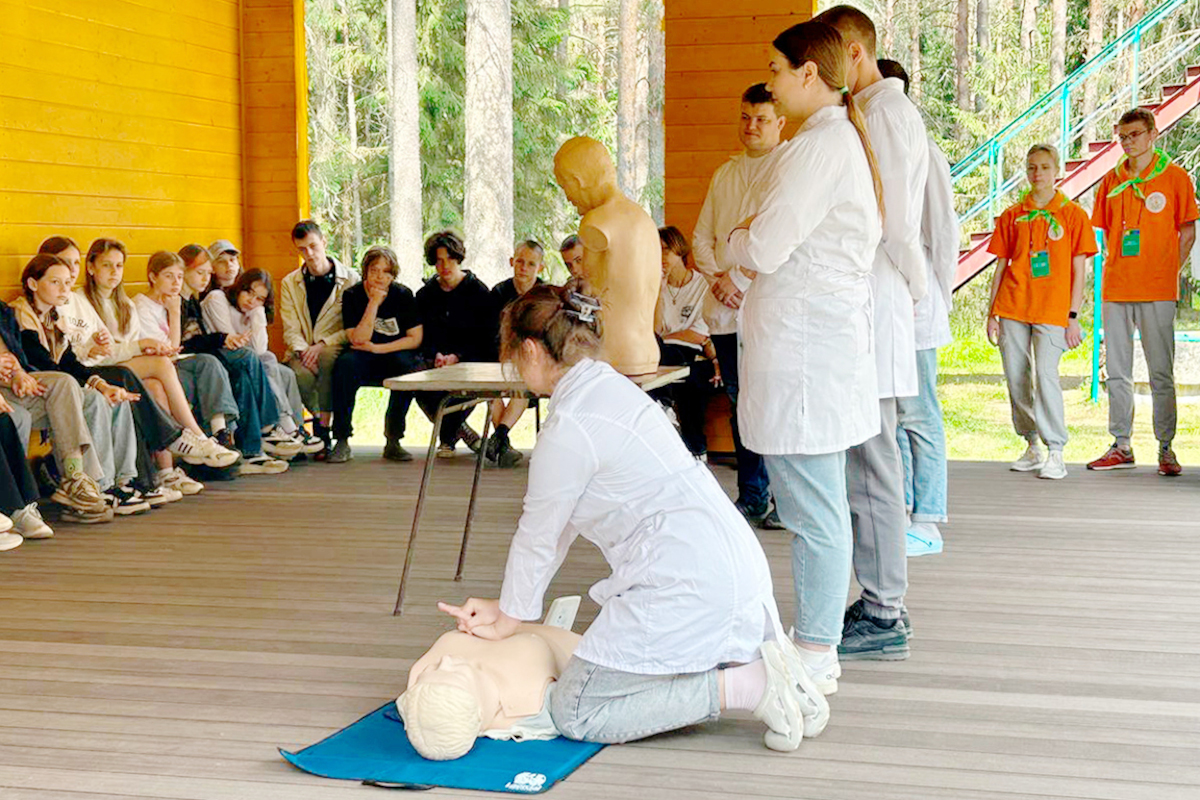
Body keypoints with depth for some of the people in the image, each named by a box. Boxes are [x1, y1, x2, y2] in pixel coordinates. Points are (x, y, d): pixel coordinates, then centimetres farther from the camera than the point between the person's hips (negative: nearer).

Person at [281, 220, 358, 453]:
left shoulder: (350, 280, 6)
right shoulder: (289, 283, 15)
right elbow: (291, 330, 6)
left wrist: (323, 344, -17)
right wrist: (303, 351, -16)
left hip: (335, 350, -2)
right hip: (303, 352, 2)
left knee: (327, 355, -39)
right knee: (301, 374, -34)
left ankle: (322, 428, -33)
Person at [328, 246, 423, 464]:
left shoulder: (403, 295, -3)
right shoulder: (352, 296, -4)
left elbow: (415, 338, -6)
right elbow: (358, 340, -14)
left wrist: (377, 348, -14)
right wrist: (374, 303, -21)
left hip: (395, 355, 0)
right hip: (365, 361, 0)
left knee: (408, 366, -34)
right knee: (345, 364, -33)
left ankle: (393, 441, -22)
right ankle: (342, 441, -28)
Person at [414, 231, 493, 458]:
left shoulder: (478, 291, 3)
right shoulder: (425, 294, 14)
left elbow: (483, 338, -1)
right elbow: (423, 336, 10)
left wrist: (457, 356, -16)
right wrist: (435, 355, -12)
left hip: (469, 360, -2)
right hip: (436, 360, 2)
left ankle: (448, 438, -11)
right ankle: (460, 430, -7)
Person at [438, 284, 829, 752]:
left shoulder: (570, 425, -15)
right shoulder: (608, 387, 15)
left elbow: (538, 538, -4)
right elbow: (563, 526, 18)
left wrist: (509, 617, 12)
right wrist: (505, 605, 20)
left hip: (687, 584, -10)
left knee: (574, 713, -2)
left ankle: (745, 686, -9)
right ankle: (756, 658, 11)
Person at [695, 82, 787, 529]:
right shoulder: (725, 174, 19)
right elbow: (701, 236, 19)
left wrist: (739, 277, -12)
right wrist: (716, 278, 1)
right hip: (726, 308, 6)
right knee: (740, 404, 9)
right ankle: (751, 497, 17)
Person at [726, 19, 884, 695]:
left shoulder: (821, 146, -15)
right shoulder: (851, 140, 17)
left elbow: (764, 250, -17)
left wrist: (738, 239, 4)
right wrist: (757, 239, 12)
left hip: (802, 339, -11)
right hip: (834, 328, 11)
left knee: (813, 511, -4)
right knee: (822, 506, 15)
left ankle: (815, 655, 4)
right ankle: (819, 644, 24)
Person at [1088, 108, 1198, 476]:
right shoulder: (1112, 181, 11)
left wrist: (1169, 272, -4)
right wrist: (1117, 270, 6)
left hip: (1157, 292, -4)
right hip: (1116, 289, 4)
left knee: (1161, 373, -1)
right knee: (1117, 372, 7)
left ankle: (1165, 448, 4)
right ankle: (1121, 446, 14)